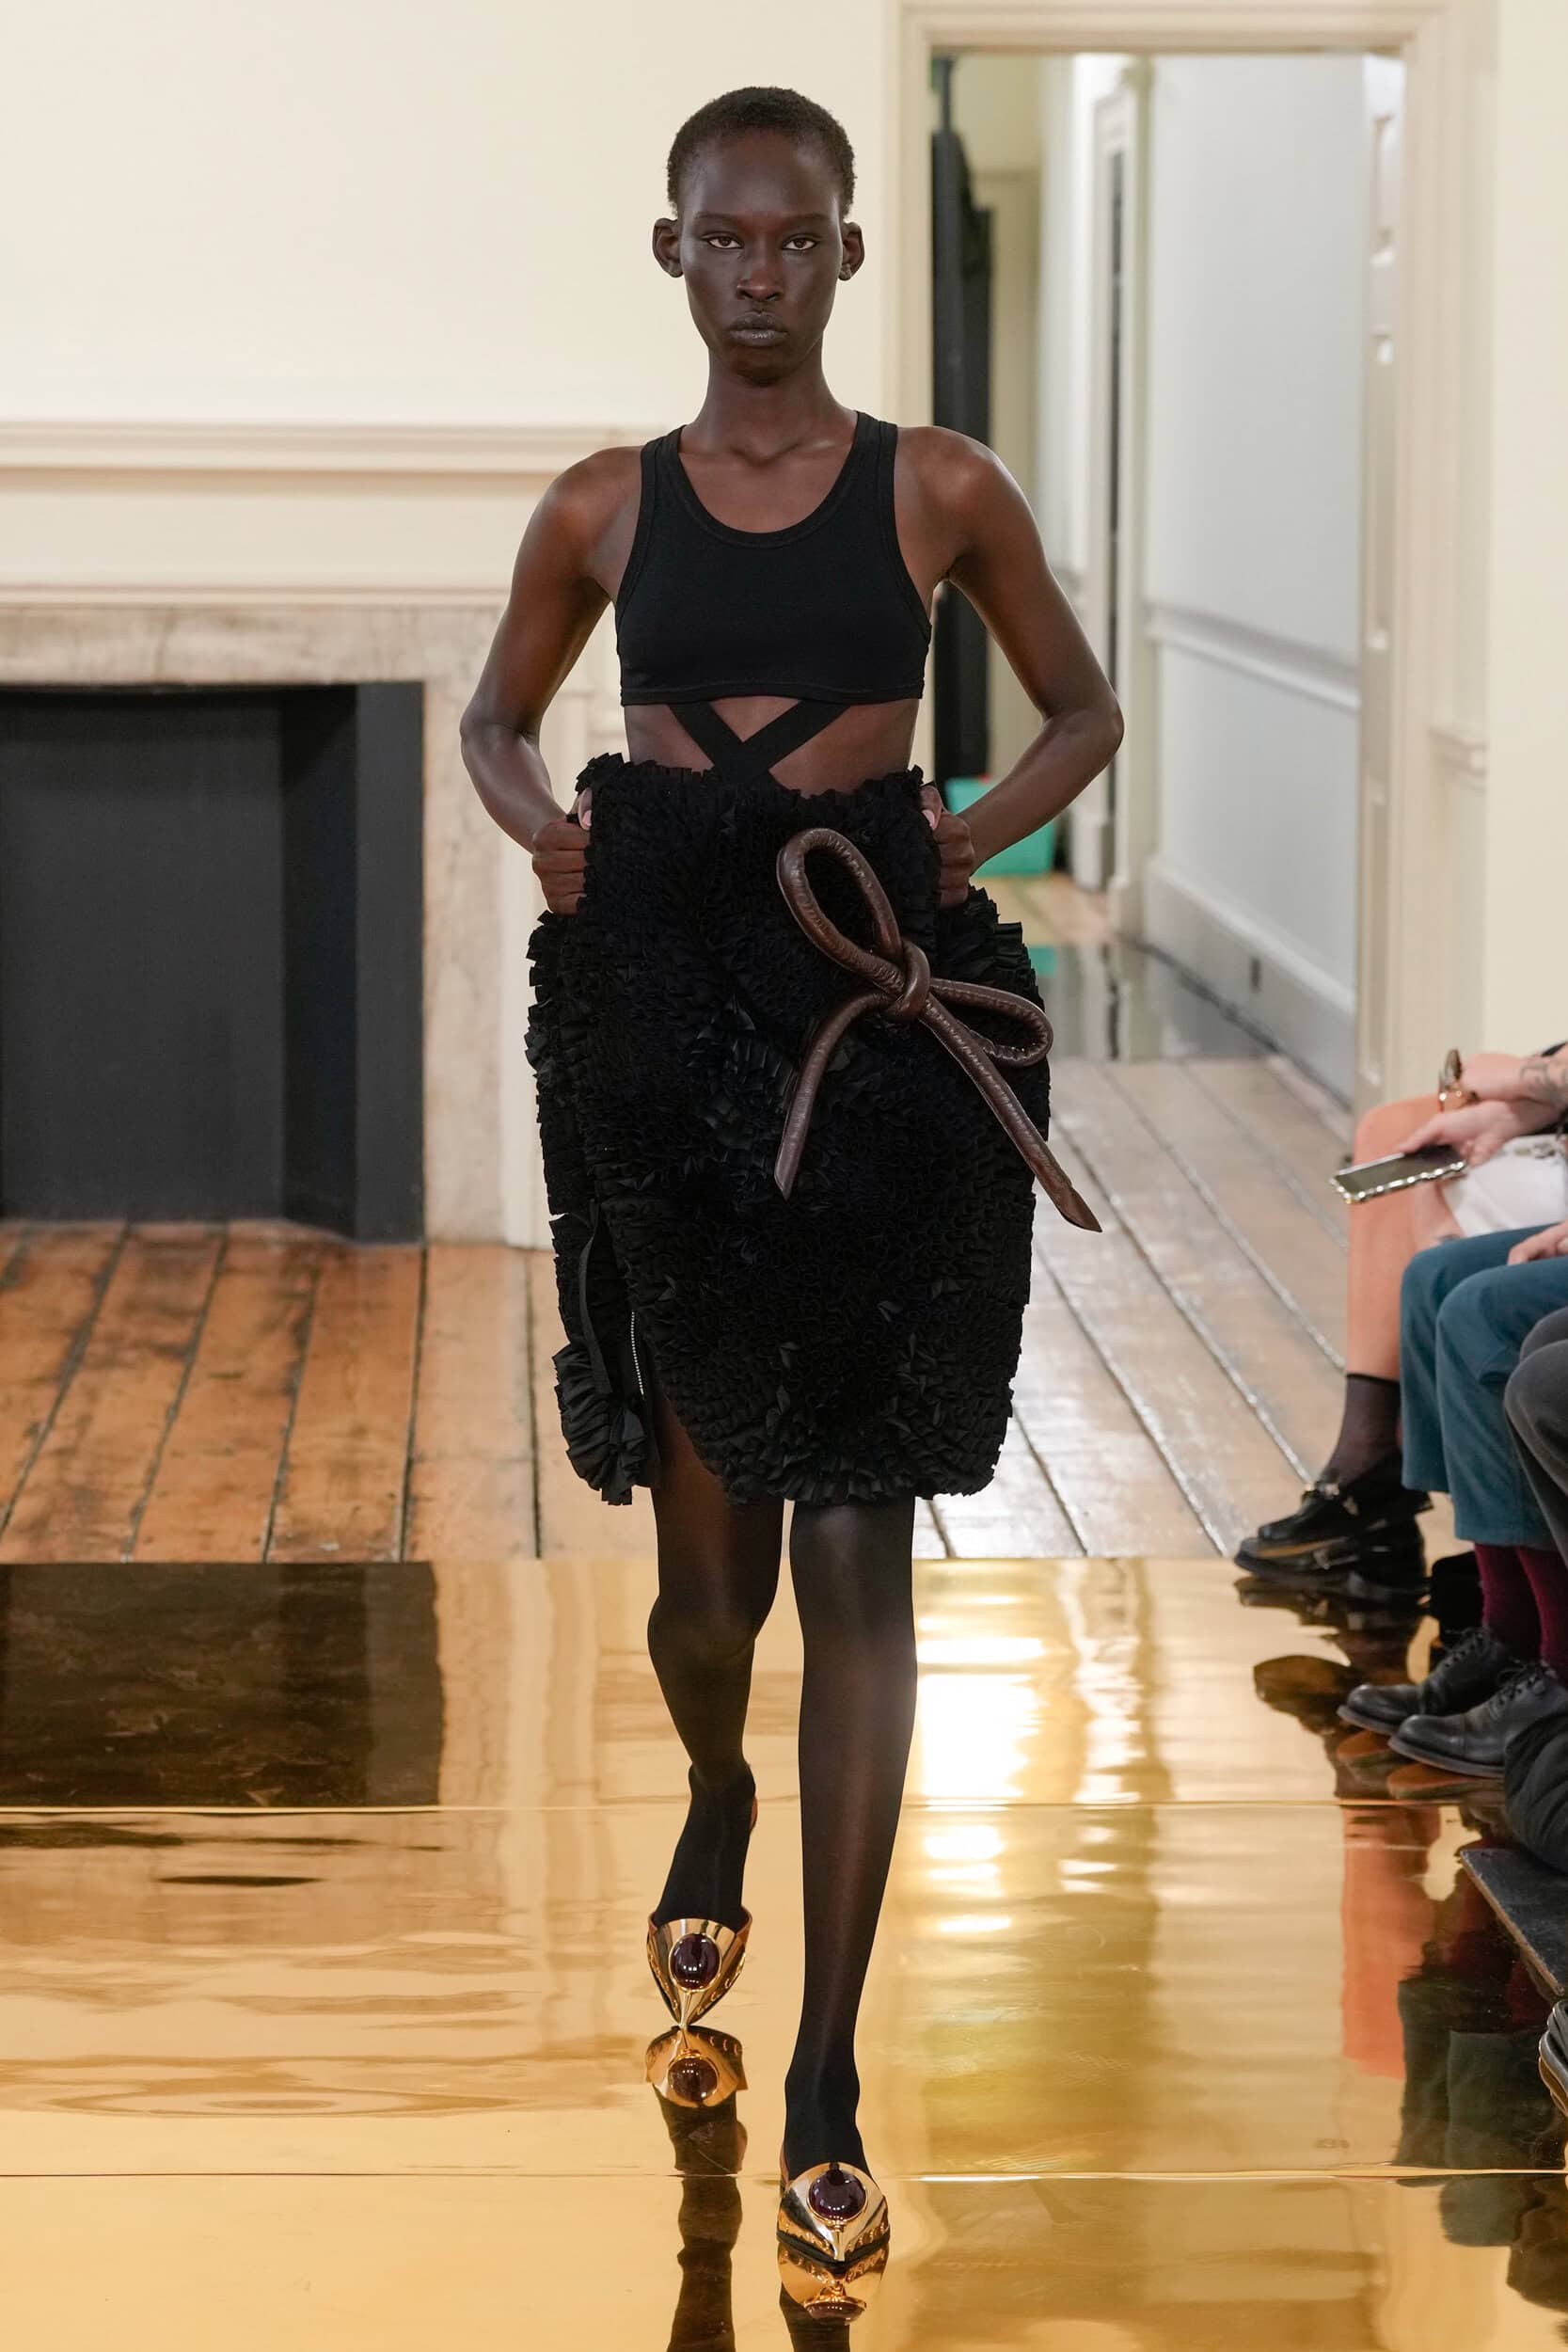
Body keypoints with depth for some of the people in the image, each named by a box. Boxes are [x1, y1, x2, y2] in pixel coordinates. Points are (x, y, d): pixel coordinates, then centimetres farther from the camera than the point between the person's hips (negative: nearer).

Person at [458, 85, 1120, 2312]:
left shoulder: (941, 489, 4)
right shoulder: (603, 509, 8)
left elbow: (1083, 708, 14)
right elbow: (493, 720, 21)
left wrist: (963, 838, -4)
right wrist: (543, 821, -1)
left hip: (877, 1022, -2)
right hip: (656, 1011, 2)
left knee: (854, 1541, -7)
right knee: (702, 1526, 7)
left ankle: (828, 2084, -5)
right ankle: (718, 1808, 44)